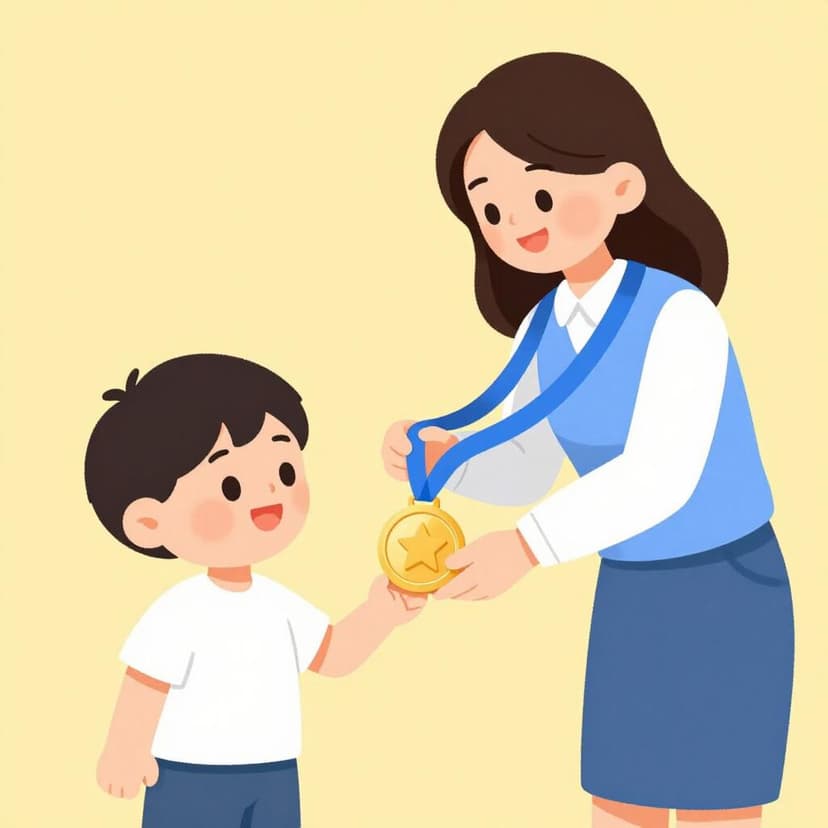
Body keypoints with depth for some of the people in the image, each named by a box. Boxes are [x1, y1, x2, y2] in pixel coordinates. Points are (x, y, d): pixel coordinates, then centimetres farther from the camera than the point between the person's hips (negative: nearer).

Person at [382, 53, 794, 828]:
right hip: (631, 597, 8)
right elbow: (523, 473, 6)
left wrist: (525, 549, -41)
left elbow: (659, 479, -33)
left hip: (727, 593, -7)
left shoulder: (679, 314, -25)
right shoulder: (545, 331, -1)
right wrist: (443, 454, -14)